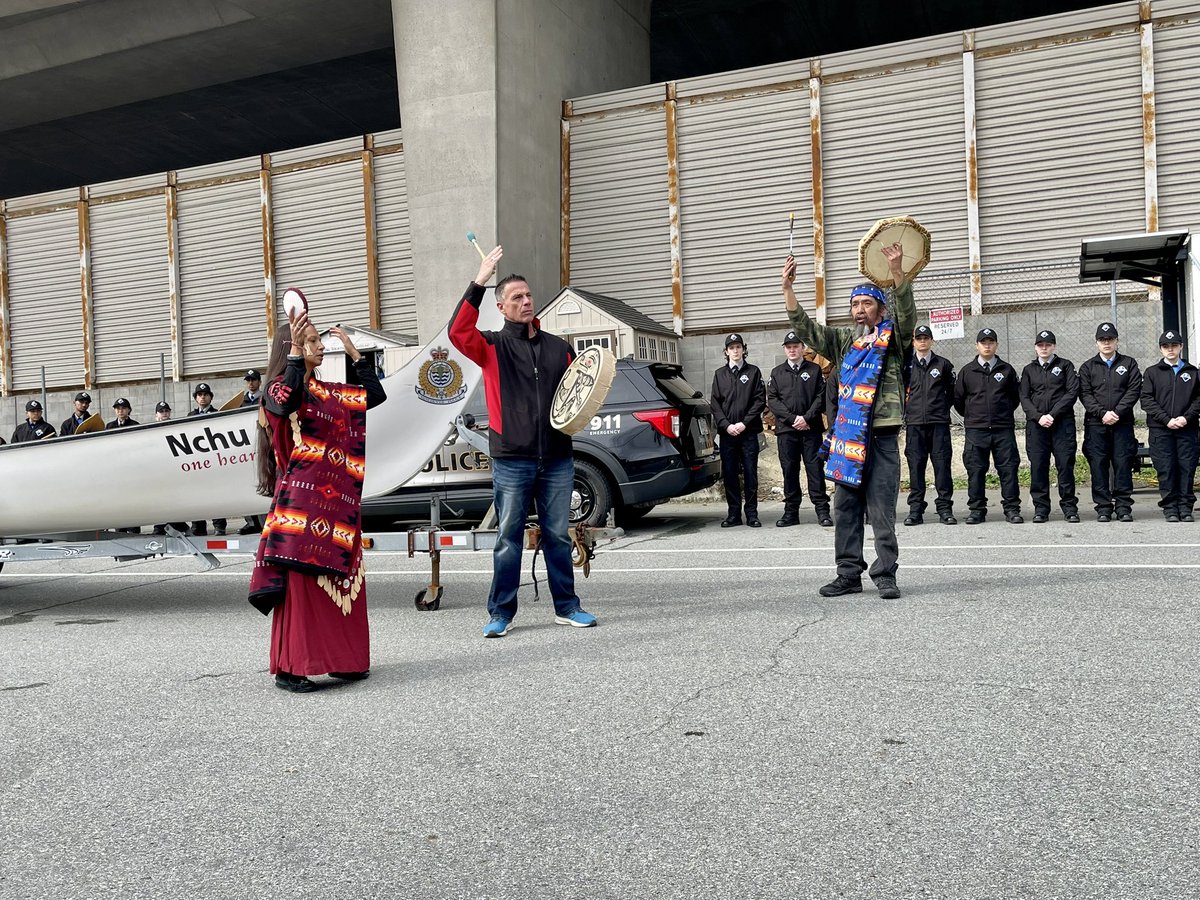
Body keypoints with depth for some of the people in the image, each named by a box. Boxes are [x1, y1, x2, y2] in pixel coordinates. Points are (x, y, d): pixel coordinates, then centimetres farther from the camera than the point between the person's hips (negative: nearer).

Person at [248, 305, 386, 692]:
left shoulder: (328, 393, 19)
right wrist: (295, 347, -27)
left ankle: (340, 658, 18)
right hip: (302, 500, -7)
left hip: (337, 501, 7)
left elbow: (375, 396, 18)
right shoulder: (277, 388, -1)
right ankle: (288, 668, -1)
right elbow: (286, 401, -25)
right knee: (299, 581, -7)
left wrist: (353, 352, 17)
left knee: (341, 579, 8)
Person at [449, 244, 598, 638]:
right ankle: (501, 612, 11)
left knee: (558, 536, 9)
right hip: (511, 461, -3)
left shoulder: (558, 347, 14)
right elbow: (458, 332, -17)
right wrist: (479, 283, -20)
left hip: (557, 460, 3)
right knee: (508, 538, 3)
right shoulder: (493, 347, 3)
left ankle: (567, 606, 19)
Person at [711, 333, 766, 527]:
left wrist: (744, 423, -9)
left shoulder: (753, 371, 7)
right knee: (729, 474, 2)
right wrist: (726, 425, -7)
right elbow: (715, 403, 7)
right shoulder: (719, 374, 13)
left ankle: (752, 514, 5)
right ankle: (734, 513, 9)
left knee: (750, 473, -1)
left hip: (748, 431, -2)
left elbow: (760, 400, 1)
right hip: (727, 432, 2)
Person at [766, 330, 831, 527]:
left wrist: (806, 418, -11)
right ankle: (791, 512, 8)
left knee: (815, 467, -3)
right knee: (789, 470, 3)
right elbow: (772, 400, 4)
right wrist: (792, 419, -8)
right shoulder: (777, 372, 13)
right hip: (786, 429, 2)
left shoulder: (814, 370, 9)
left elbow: (821, 397, 1)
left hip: (811, 428, -2)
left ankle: (822, 509, 0)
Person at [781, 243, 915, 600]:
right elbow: (804, 327, 10)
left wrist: (897, 271, -31)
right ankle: (849, 574, 15)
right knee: (845, 509, 7)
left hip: (881, 438, -5)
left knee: (882, 512, -3)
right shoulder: (843, 341, 16)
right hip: (846, 437, 5)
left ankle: (885, 575, 5)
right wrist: (787, 287, -3)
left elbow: (906, 311, -15)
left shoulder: (893, 338, 4)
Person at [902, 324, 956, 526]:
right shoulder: (906, 365, 8)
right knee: (915, 465, 0)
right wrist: (908, 408, 8)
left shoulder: (943, 364, 9)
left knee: (942, 463, -3)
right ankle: (915, 509, 4)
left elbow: (952, 391, 16)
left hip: (939, 422, 0)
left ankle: (945, 508, 2)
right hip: (914, 422, 0)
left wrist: (942, 408, 9)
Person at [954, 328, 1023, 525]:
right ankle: (977, 510, 8)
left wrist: (1005, 414, 13)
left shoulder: (1007, 370, 8)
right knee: (975, 470, 1)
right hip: (975, 429, 0)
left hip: (1004, 429, 0)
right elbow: (957, 398, 13)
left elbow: (1016, 396, 16)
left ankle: (1012, 509, 5)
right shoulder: (967, 371, 7)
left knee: (1008, 468, -1)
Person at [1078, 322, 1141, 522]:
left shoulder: (1129, 364, 12)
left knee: (1123, 464, -1)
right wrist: (1102, 413, -12)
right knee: (1098, 466, -1)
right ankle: (1103, 508, 3)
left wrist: (1117, 412, -12)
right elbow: (1085, 394, 2)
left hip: (1123, 423, 0)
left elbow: (1134, 391, 0)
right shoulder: (1088, 367, 12)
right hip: (1095, 424, 0)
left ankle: (1123, 507, 4)